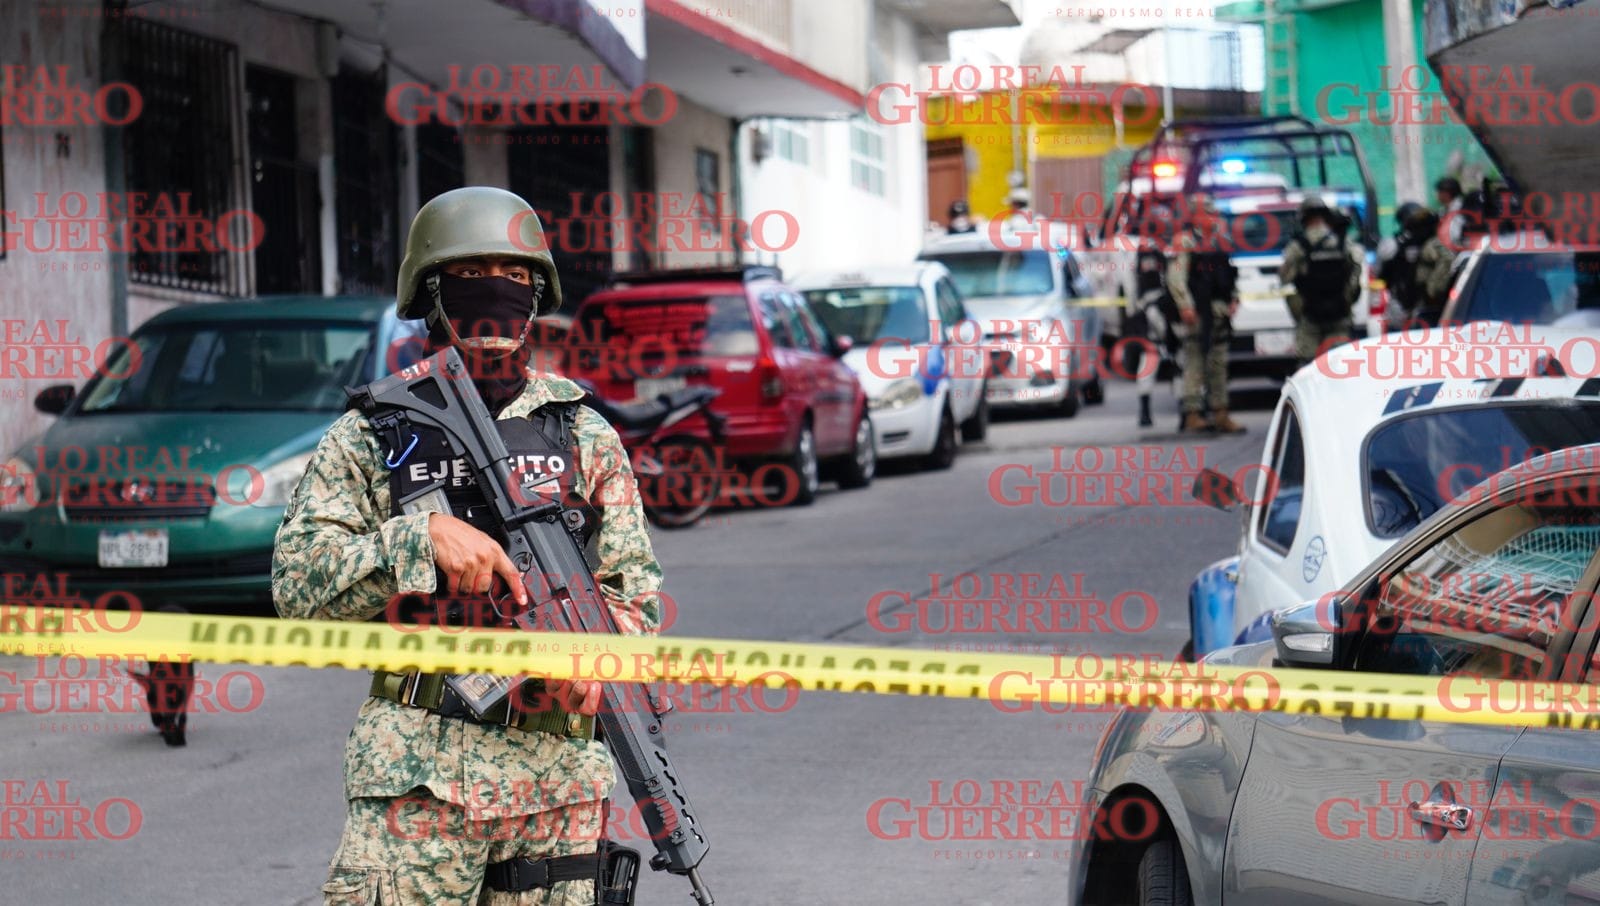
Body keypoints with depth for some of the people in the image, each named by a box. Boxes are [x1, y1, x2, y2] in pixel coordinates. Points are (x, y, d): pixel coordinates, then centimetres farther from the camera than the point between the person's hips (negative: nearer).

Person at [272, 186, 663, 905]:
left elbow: (634, 588, 11)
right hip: (417, 768, -2)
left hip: (558, 768, 2)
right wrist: (424, 537, -16)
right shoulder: (371, 435, 6)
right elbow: (296, 580, -3)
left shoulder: (585, 436, 12)